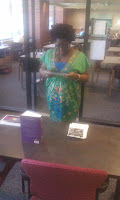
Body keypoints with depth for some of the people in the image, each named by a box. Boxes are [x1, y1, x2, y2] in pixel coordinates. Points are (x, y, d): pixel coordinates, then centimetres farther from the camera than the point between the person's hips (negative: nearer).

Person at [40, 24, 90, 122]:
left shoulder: (79, 56, -6)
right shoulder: (49, 53, 3)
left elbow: (86, 77, -1)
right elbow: (41, 69, 10)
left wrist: (77, 76, -23)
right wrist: (45, 73, -13)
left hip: (70, 98, -2)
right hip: (53, 97, 3)